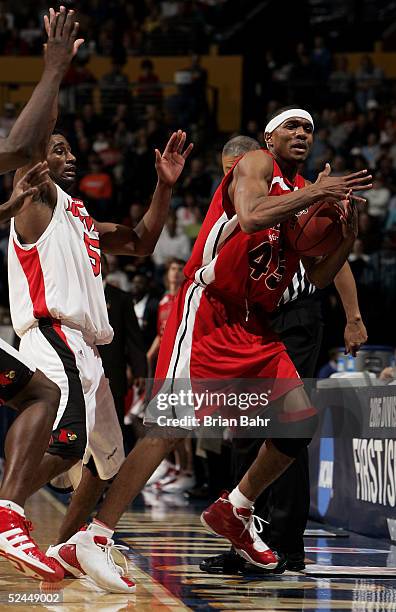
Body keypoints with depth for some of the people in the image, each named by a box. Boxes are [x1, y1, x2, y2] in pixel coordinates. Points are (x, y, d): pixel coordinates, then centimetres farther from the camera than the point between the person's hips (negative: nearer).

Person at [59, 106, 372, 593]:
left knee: (302, 422, 1)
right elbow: (250, 217, -26)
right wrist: (314, 195, -21)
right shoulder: (257, 164, -4)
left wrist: (347, 238, 0)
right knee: (172, 424, -20)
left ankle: (234, 512, 20)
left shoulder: (306, 193, 18)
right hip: (207, 311, -8)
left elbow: (318, 278, 17)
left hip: (253, 325, 8)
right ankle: (93, 537, -23)